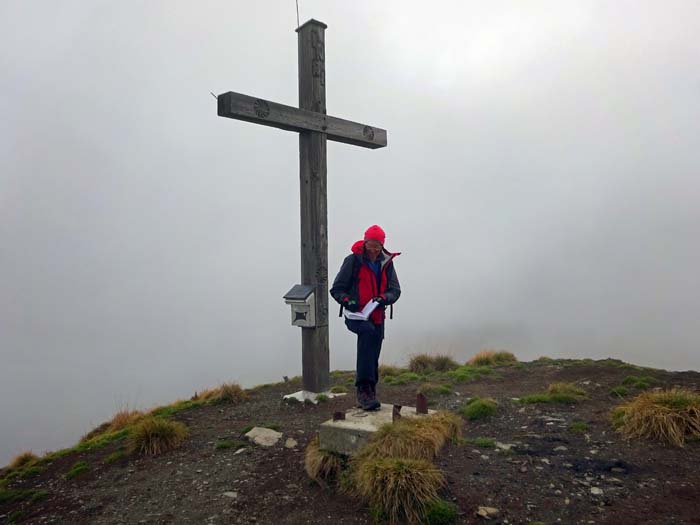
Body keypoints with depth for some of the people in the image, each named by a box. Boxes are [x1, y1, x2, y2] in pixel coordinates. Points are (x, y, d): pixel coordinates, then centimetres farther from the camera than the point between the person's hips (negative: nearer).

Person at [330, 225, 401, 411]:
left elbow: (395, 290, 7)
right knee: (368, 331, -35)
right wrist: (346, 300, -20)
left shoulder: (386, 263, 7)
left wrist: (383, 299, -15)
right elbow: (336, 289, 0)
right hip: (355, 315, -5)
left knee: (372, 358, 9)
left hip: (377, 317, 5)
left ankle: (367, 394, 27)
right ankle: (363, 388, -36)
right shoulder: (353, 261, -4)